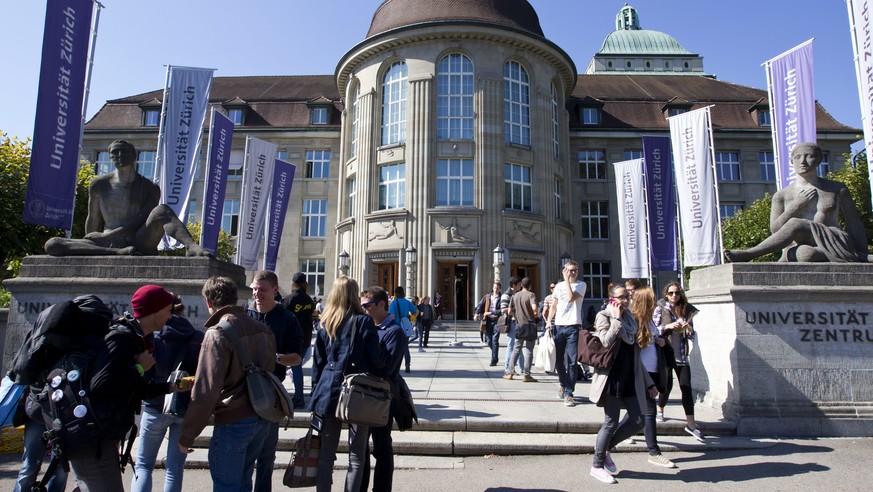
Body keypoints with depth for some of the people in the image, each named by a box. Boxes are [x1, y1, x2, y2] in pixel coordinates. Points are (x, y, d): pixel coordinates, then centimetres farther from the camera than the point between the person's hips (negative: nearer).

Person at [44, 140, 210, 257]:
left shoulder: (150, 188, 5)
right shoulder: (99, 185, 10)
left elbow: (142, 220, -6)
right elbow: (93, 219, 18)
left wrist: (106, 236, -13)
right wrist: (88, 249, 17)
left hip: (139, 244, -2)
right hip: (108, 245, 3)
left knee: (162, 211, -29)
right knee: (52, 244, -20)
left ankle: (192, 247, -56)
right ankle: (119, 252, -39)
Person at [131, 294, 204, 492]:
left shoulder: (152, 339, -10)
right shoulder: (199, 339, -6)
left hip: (156, 408, -1)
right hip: (187, 410, 2)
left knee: (143, 465, 15)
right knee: (175, 468, 12)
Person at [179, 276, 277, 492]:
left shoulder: (217, 334, -17)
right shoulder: (263, 329, 4)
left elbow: (205, 392, -19)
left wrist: (187, 436, -11)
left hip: (233, 423, -7)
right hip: (262, 419, 7)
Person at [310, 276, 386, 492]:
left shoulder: (325, 324, 5)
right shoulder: (364, 321, -7)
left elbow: (318, 362, 9)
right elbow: (376, 360, -6)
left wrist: (316, 393, 16)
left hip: (329, 391, 4)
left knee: (326, 454, 12)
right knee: (357, 456, 6)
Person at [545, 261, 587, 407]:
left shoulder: (581, 285, -1)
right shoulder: (559, 285, 11)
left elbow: (571, 298, -18)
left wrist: (567, 280, -12)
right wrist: (549, 321, 6)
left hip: (573, 327, -4)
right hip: (558, 326, 4)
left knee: (572, 361, -7)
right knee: (558, 359, 12)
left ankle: (568, 393, -2)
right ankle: (563, 385, 34)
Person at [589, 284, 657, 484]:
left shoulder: (630, 319, 15)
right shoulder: (604, 316, -4)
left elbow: (636, 355, 19)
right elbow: (606, 342, -23)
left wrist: (648, 383, 18)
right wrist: (617, 319, -13)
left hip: (631, 378, 7)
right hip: (612, 377, -7)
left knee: (637, 421, 3)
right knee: (611, 423, -1)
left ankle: (604, 447, 25)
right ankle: (597, 466, 16)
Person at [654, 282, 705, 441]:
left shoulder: (686, 310, 10)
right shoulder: (660, 309, 1)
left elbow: (692, 336, 12)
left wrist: (689, 329, -9)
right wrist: (668, 326, -17)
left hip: (681, 354, 3)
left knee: (686, 387, -4)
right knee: (667, 385, 2)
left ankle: (691, 424, 1)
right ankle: (660, 410, 30)